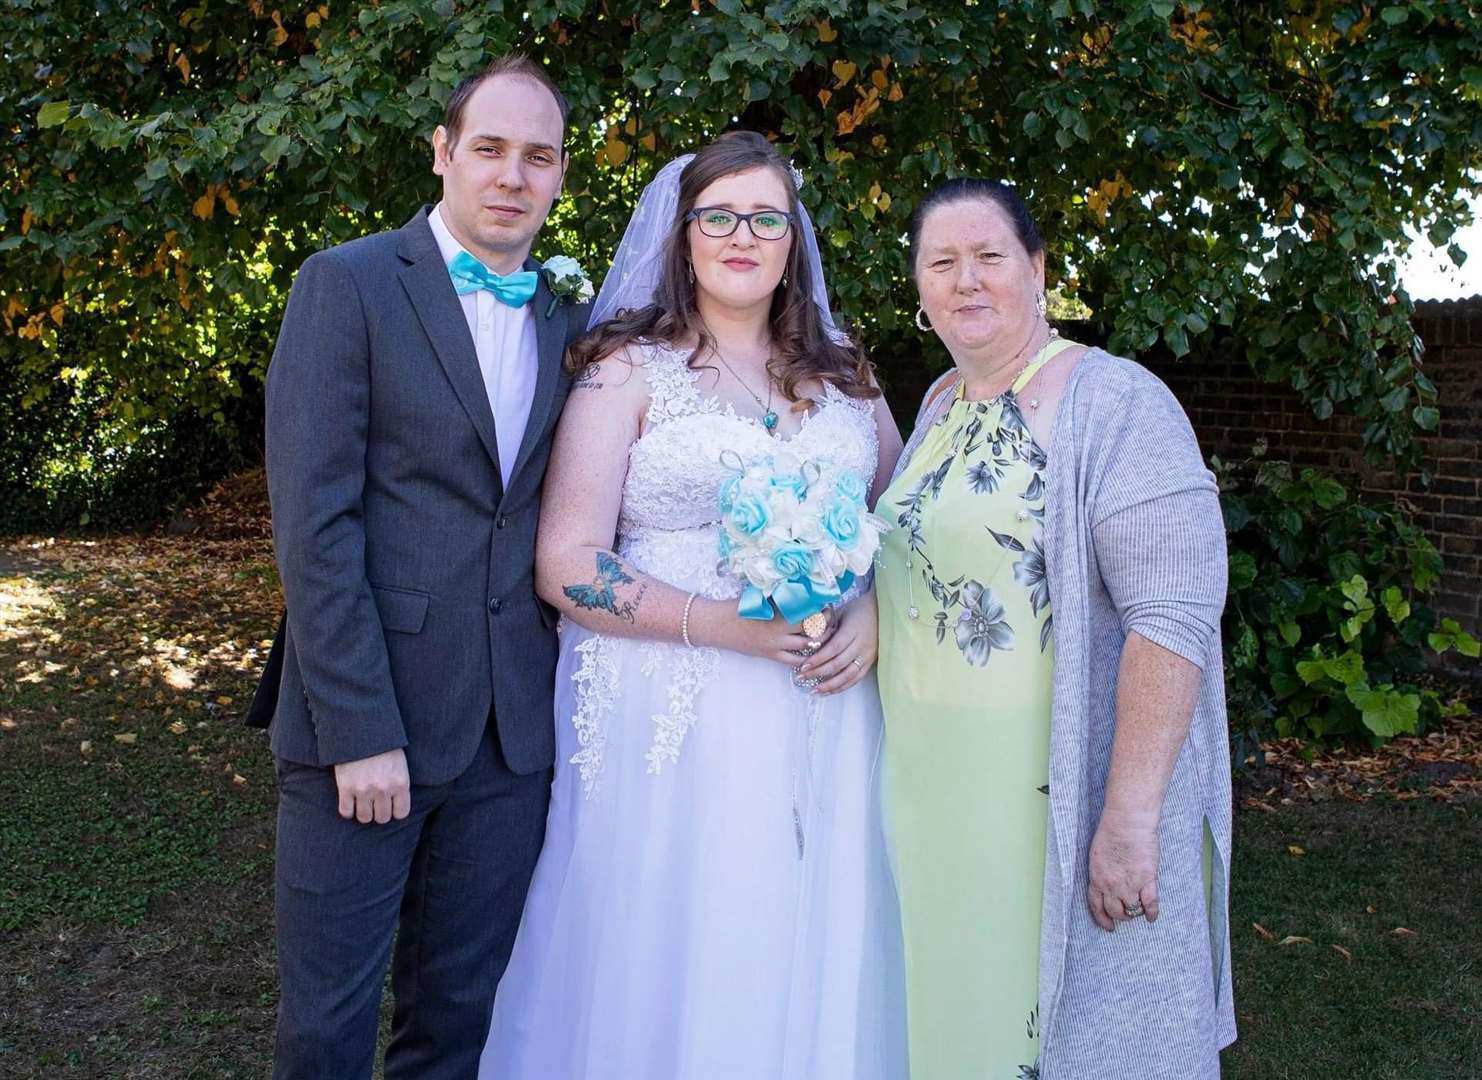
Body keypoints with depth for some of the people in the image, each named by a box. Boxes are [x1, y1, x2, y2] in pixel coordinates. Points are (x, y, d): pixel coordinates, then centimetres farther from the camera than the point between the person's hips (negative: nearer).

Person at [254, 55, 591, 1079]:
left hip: (513, 734, 4)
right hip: (363, 720, -4)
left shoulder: (571, 325, 12)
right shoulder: (349, 284, -3)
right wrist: (359, 729, -16)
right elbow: (314, 521, -11)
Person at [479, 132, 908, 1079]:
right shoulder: (629, 368, -2)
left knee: (813, 958, 11)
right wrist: (725, 624, -18)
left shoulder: (843, 371, 11)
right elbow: (566, 566, -8)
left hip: (825, 713, 4)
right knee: (670, 968, 5)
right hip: (674, 718, -3)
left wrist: (876, 613, -6)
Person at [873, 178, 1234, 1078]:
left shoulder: (1114, 400, -14)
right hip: (931, 790, 7)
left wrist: (1130, 818, -24)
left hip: (1053, 801, -7)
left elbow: (1174, 613, -21)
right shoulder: (941, 404, 10)